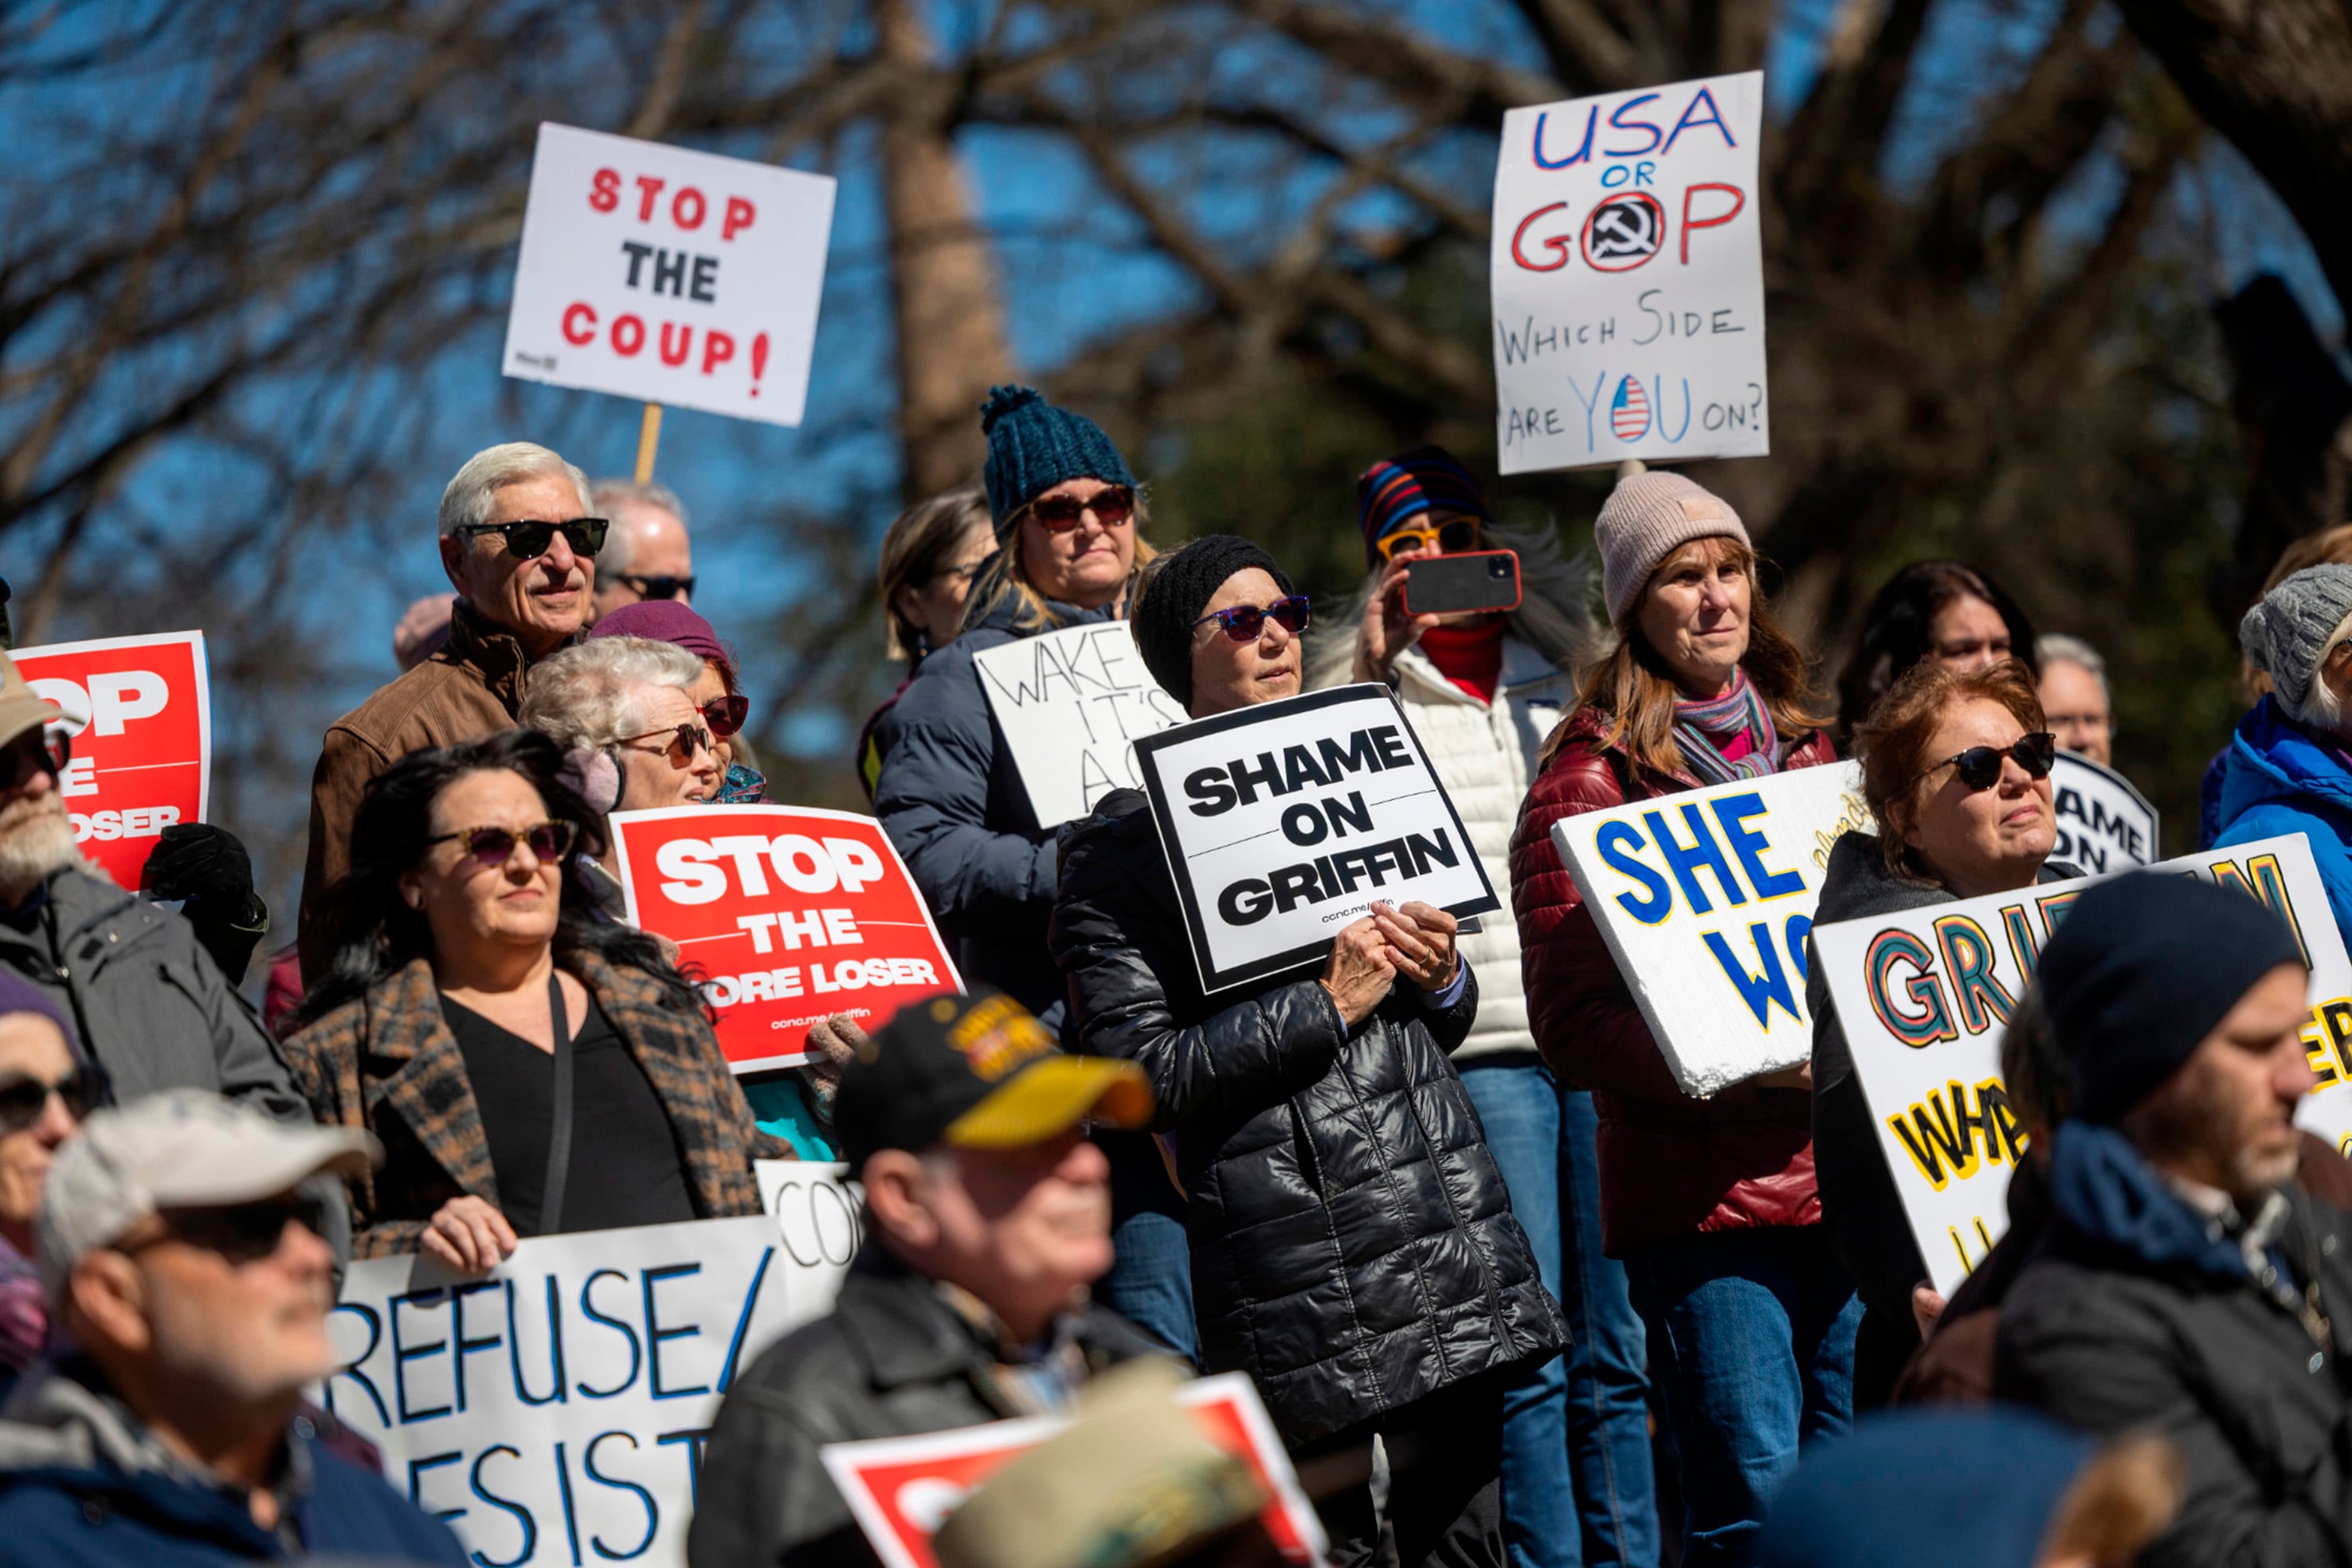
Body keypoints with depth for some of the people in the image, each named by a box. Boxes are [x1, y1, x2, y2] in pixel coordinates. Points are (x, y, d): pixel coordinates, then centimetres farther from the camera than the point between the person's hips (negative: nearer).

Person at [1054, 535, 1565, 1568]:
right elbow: (1138, 1073, -11)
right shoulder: (1120, 845, -1)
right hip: (1302, 1278, -6)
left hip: (1453, 1237, 6)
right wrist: (1328, 1007, -14)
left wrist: (1441, 978, 2)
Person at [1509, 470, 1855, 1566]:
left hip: (1847, 1177, 6)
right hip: (1696, 1196, -6)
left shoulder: (1804, 756, 17)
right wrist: (1743, 1064, -20)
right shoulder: (1591, 784, -1)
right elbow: (1575, 1024, -8)